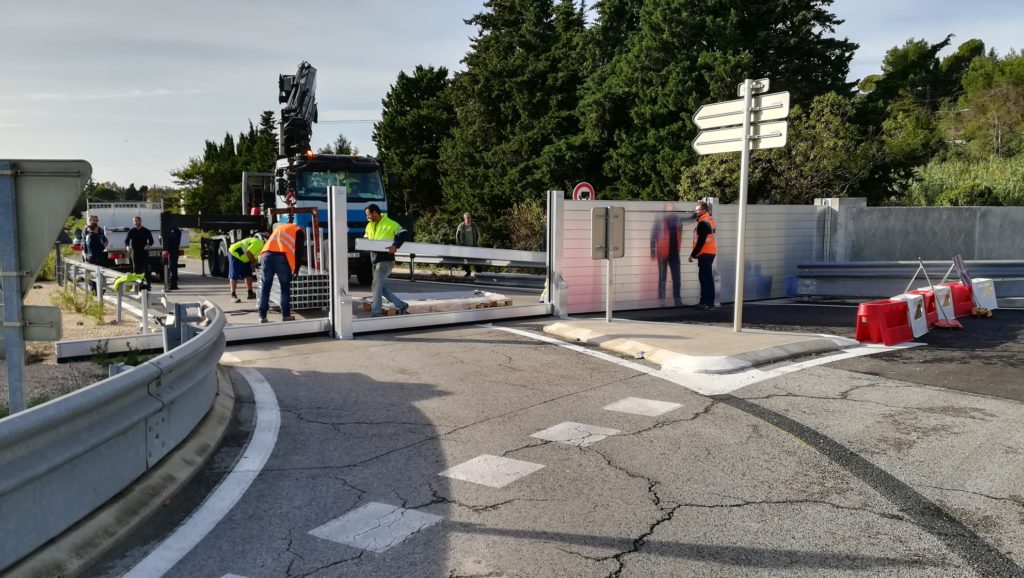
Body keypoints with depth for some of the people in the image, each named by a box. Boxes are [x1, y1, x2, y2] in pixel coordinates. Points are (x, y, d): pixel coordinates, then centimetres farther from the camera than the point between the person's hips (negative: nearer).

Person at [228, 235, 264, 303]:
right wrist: (253, 261, -13)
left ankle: (250, 293, 17)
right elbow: (248, 253, -28)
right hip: (234, 254, -11)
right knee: (234, 275, -11)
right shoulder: (258, 243, -26)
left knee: (248, 274, 11)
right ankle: (233, 296, -11)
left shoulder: (262, 244, 7)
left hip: (243, 257, 11)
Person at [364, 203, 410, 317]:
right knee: (381, 287, 10)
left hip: (386, 260, -8)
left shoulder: (390, 224, -9)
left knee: (376, 286, -11)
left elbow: (404, 234, -18)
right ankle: (401, 305, 20)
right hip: (375, 260, 8)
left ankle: (375, 313, -5)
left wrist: (396, 245, -32)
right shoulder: (369, 226, 14)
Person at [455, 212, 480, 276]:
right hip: (464, 245, 0)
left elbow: (478, 234, 13)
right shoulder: (461, 226, -2)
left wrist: (477, 242, 5)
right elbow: (457, 235, 5)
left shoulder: (473, 225, 3)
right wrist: (458, 244, 1)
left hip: (472, 245, 0)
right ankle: (467, 272, 15)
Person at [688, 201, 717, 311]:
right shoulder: (710, 219, 13)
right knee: (705, 277, 14)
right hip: (710, 252, 10)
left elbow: (701, 241, -20)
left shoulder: (703, 223, -17)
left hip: (705, 254, -10)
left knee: (706, 278, -9)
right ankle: (704, 301, 20)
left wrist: (693, 255, -16)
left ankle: (709, 303, -10)